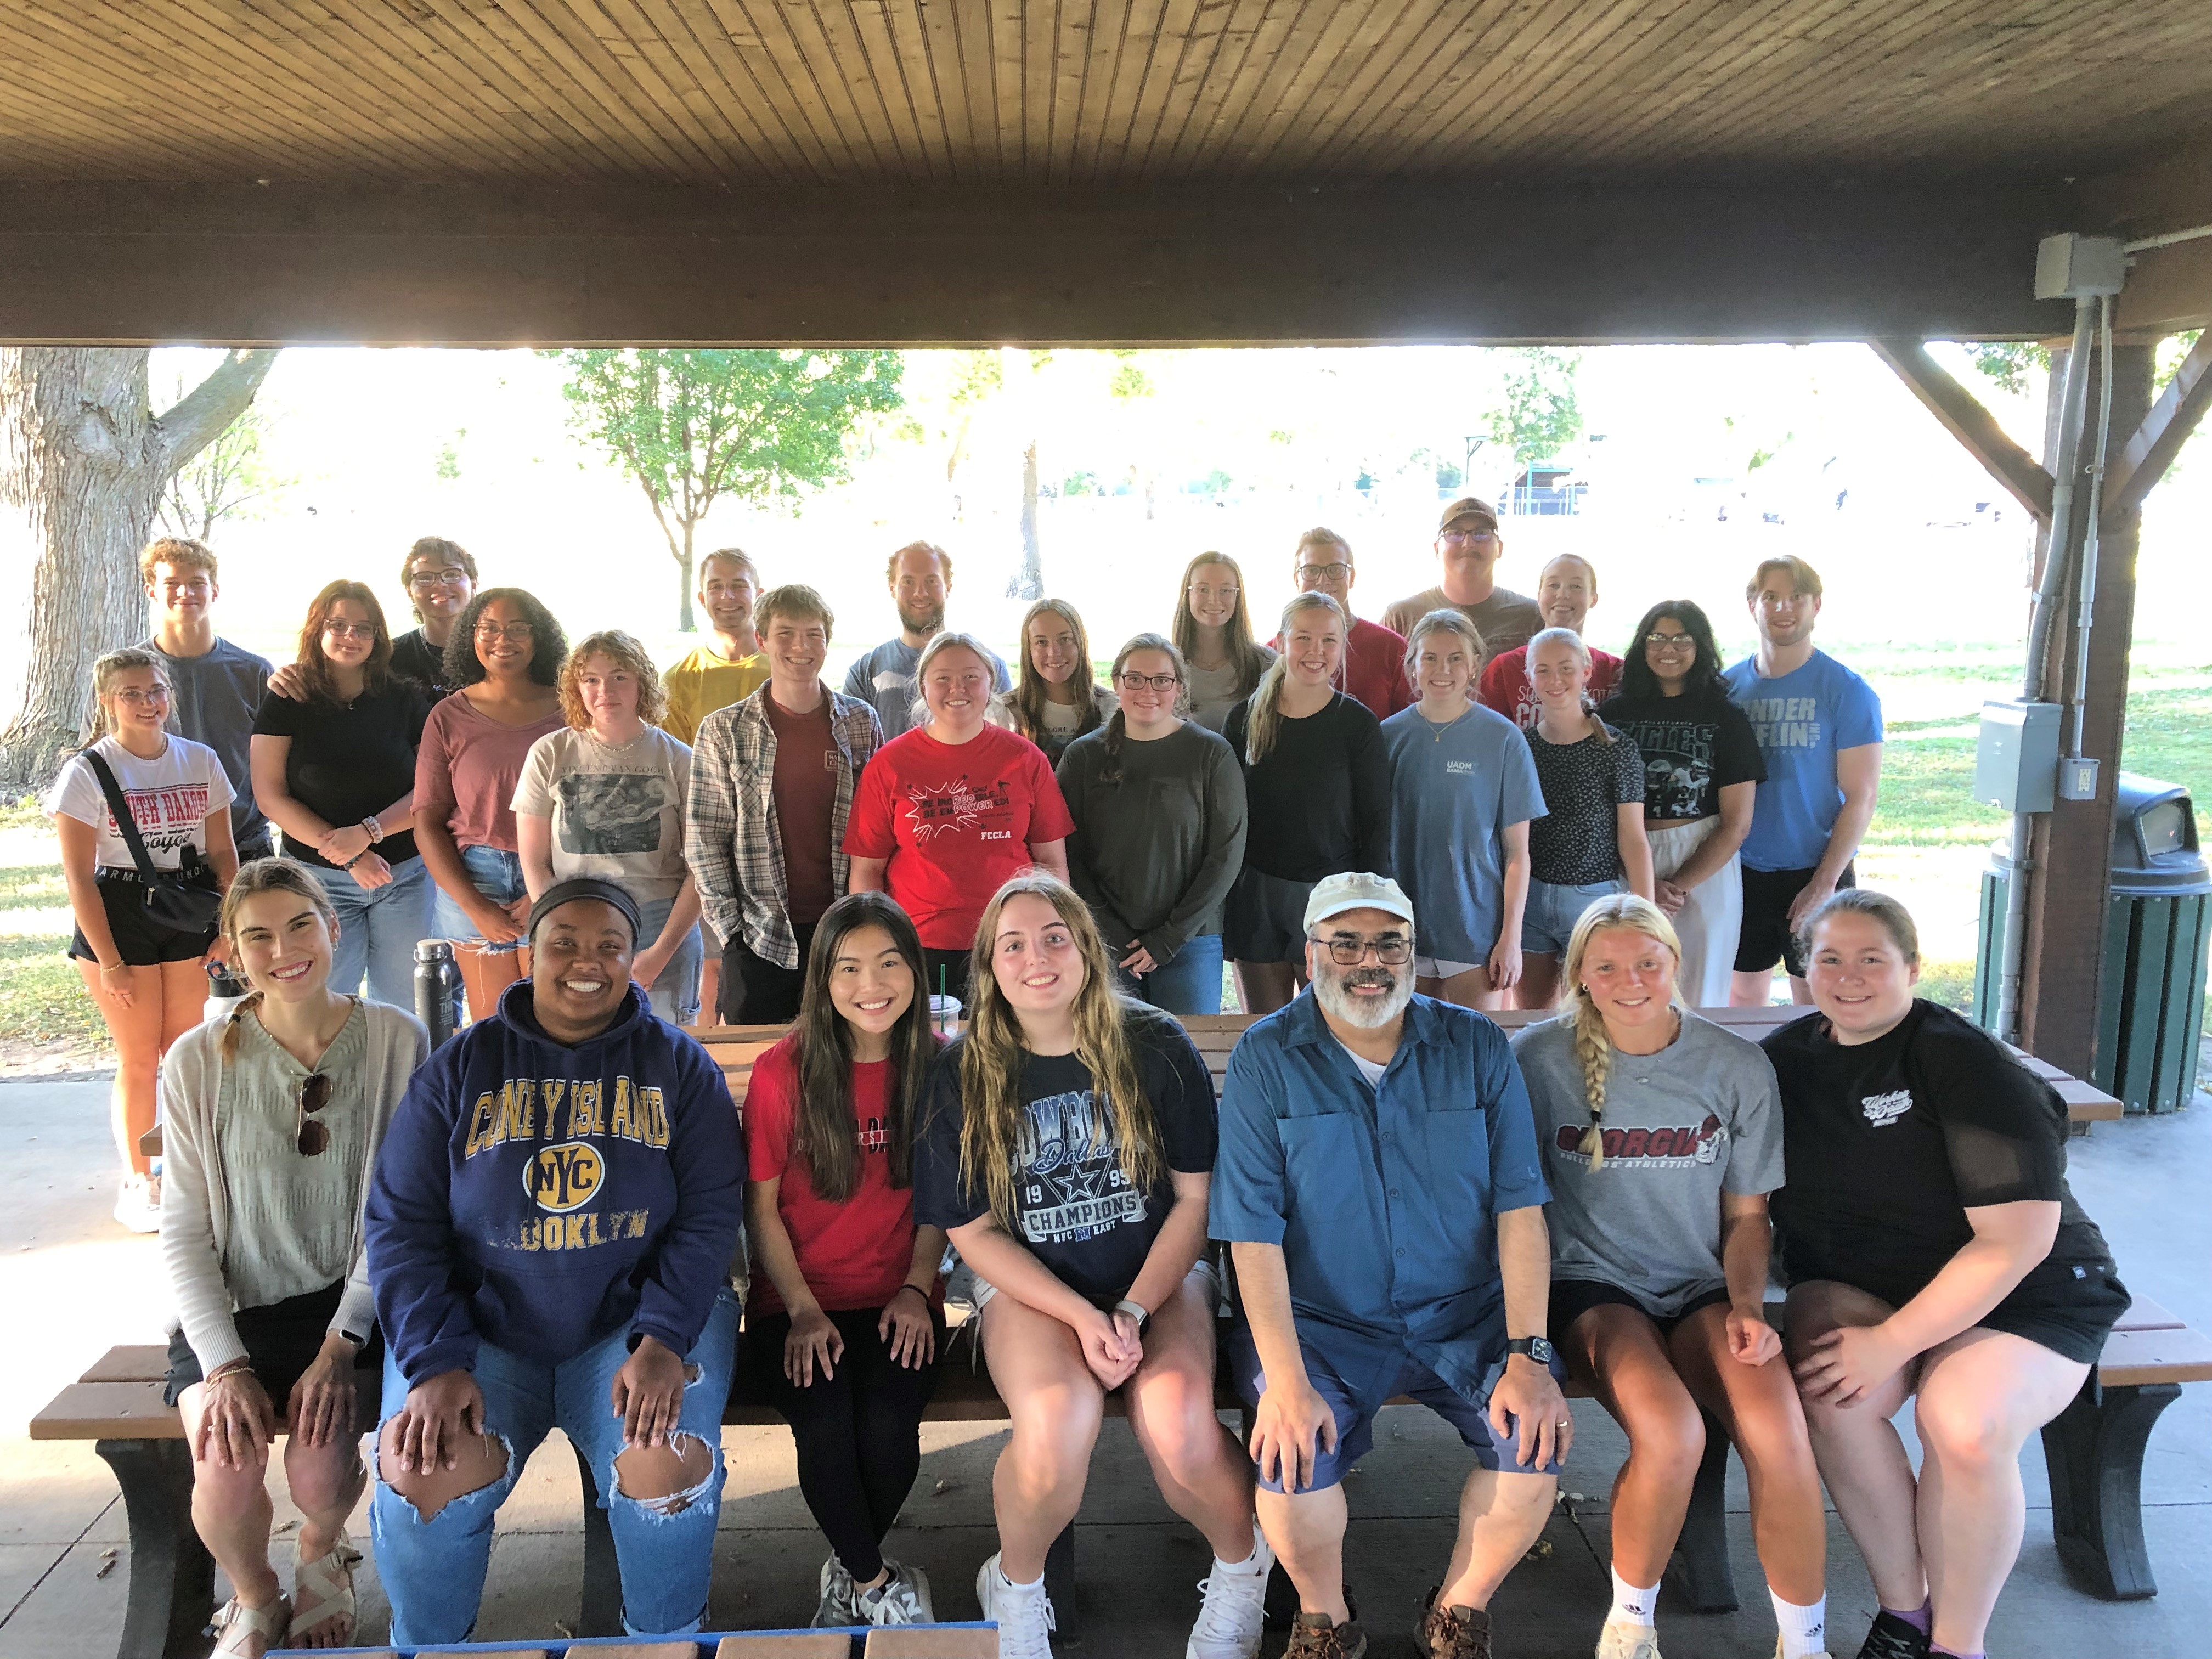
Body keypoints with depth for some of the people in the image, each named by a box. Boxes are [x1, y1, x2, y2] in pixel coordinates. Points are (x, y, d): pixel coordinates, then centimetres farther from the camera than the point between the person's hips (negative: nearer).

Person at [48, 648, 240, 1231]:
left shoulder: (200, 761, 3)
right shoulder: (86, 773, -7)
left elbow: (222, 853, 7)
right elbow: (79, 876, -9)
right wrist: (109, 962, -11)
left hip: (190, 917, 3)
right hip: (117, 918, -3)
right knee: (139, 1059, 2)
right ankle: (137, 1184, 17)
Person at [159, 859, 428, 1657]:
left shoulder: (397, 1042, -4)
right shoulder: (199, 1061, -1)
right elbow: (185, 1233, 0)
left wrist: (339, 1347, -13)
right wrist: (227, 1365, -12)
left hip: (351, 1303, -1)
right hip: (235, 1311, 1)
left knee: (320, 1464, -23)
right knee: (227, 1472, -24)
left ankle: (322, 1558, 18)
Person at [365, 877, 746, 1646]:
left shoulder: (680, 1066, 4)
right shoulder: (461, 1067, 5)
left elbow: (709, 1213, -2)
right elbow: (402, 1225, 1)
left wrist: (662, 1340, -17)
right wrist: (436, 1363, -13)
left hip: (636, 1318, -1)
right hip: (483, 1324, 1)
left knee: (668, 1466, -27)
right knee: (422, 1472, -24)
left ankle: (666, 1639, 5)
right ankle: (426, 1647, 8)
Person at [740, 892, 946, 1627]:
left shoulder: (938, 1065, 0)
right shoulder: (783, 1071, -7)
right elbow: (761, 1207, -1)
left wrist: (917, 1289, -4)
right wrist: (803, 1310, -9)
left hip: (899, 1298, 1)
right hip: (797, 1301, -1)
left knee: (888, 1427, -25)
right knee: (826, 1425, -28)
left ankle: (850, 1572, 8)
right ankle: (877, 1580, 2)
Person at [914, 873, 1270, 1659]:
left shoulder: (1155, 1048, -5)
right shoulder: (964, 1075, -5)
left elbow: (1198, 1195, -1)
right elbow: (974, 1231, -3)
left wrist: (1134, 1310, -13)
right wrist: (1084, 1318, -15)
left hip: (1158, 1272, 0)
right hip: (1030, 1285, 0)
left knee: (1179, 1431, -27)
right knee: (1056, 1426, -31)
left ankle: (1241, 1565, 9)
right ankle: (1016, 1588, 3)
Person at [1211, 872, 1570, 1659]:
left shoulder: (1476, 1047, 1)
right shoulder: (1265, 1059, -6)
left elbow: (1519, 1207, -3)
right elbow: (1255, 1233, -11)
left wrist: (1529, 1356, -13)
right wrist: (1286, 1380, -21)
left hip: (1465, 1314, 2)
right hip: (1319, 1319, -2)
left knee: (1538, 1436, -21)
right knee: (1293, 1452, -26)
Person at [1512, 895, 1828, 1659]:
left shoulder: (1739, 1067, 0)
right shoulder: (1540, 1057, -6)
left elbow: (1747, 1213, 9)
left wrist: (1747, 1306, -7)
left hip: (1701, 1286, 2)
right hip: (1592, 1282, -2)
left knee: (1778, 1433, -27)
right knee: (1671, 1432, -31)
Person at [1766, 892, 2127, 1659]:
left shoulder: (1965, 1062, -16)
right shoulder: (1786, 1057, 2)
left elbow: (2016, 1239, -20)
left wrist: (1892, 1342, -23)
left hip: (2018, 1292, -3)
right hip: (1853, 1282, 4)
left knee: (1965, 1423, -33)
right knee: (1831, 1396, -28)